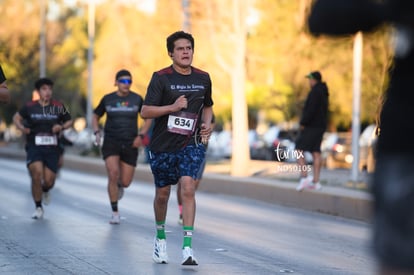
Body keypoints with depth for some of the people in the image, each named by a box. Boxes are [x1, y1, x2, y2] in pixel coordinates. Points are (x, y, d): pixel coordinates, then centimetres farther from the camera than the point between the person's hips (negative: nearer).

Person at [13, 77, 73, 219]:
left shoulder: (58, 107, 1)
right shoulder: (29, 107, -1)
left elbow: (69, 121, 15)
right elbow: (16, 118, 14)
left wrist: (61, 127, -7)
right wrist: (22, 127, -6)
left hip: (52, 148, 1)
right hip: (34, 147, -1)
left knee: (49, 181, -2)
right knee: (37, 174, -20)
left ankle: (46, 190, 39)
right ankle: (38, 208, -1)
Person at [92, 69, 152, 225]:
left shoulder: (137, 99, 1)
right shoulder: (107, 99, 1)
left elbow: (148, 118, 10)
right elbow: (95, 117, 14)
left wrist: (141, 135, -2)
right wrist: (96, 133, -3)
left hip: (130, 144, 1)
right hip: (111, 142, -1)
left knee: (126, 182, 1)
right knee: (113, 174, -20)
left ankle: (119, 186, 42)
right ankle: (115, 213, -9)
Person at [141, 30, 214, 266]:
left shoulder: (203, 78, 5)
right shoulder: (161, 78, -7)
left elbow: (208, 106, 21)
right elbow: (145, 111, -12)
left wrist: (207, 124, 1)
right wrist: (172, 107, -25)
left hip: (191, 143, 1)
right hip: (163, 145, -1)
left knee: (188, 189, -16)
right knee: (162, 194, 11)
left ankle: (187, 247, -19)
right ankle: (161, 236, 38)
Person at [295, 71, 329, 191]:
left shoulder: (315, 92, -14)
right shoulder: (324, 93, 16)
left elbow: (311, 109, -22)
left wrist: (303, 123, -16)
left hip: (311, 126, -9)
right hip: (321, 125, 9)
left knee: (299, 150, -7)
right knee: (316, 153, 6)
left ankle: (304, 177, -17)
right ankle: (316, 181, 4)